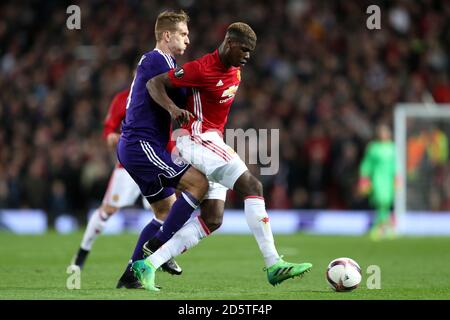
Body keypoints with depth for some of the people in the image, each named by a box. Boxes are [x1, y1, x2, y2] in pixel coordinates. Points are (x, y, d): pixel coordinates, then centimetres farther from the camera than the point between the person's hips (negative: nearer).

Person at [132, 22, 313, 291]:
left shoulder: (235, 71, 12)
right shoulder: (203, 69, -14)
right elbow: (154, 83, -12)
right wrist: (172, 108, -29)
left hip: (212, 142, 10)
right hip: (198, 138, -10)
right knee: (252, 187, -18)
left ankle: (148, 266, 2)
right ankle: (274, 264, -22)